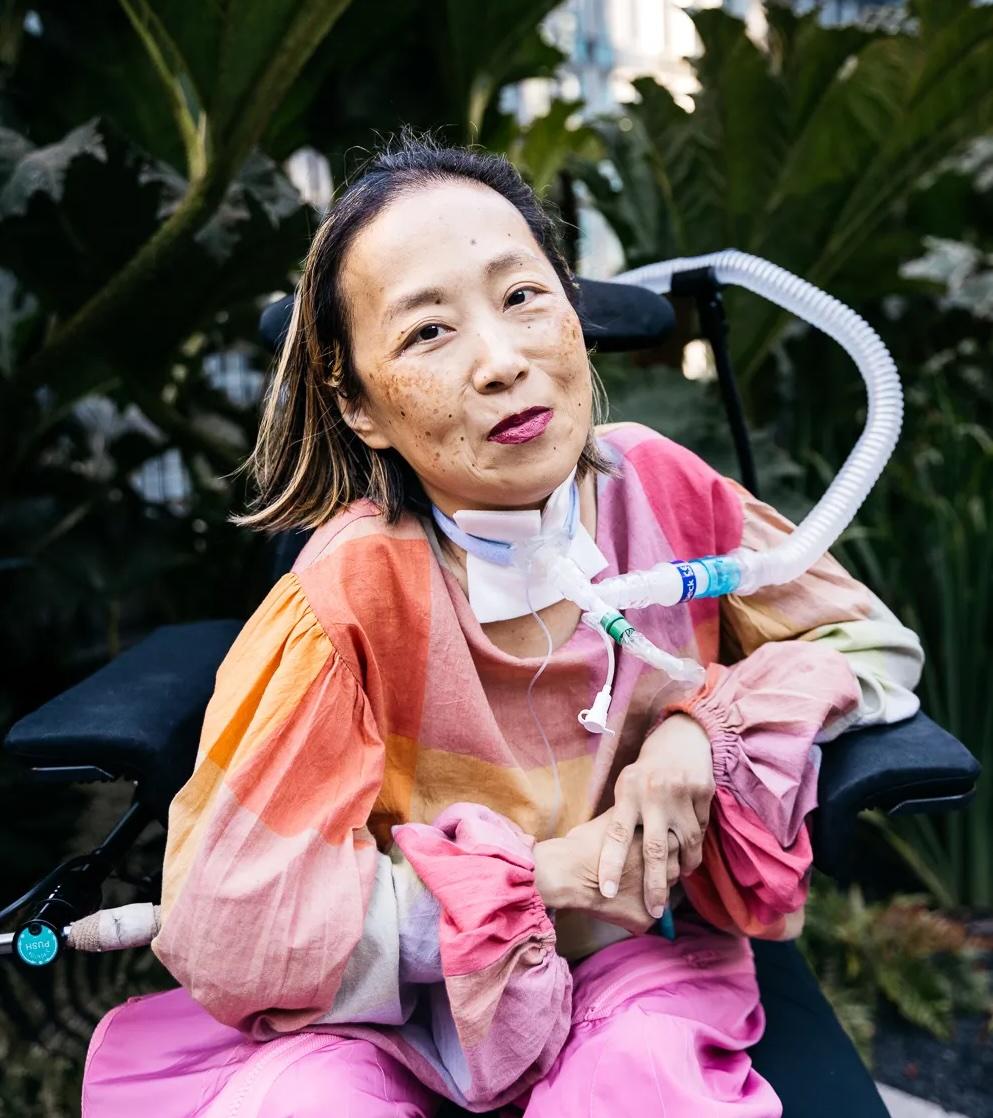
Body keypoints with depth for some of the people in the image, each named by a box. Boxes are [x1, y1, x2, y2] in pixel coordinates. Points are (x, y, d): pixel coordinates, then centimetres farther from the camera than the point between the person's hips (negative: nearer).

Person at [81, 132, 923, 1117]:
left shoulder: (658, 489, -14)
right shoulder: (351, 596, -23)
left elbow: (873, 642, 1)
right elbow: (229, 926, -21)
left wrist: (704, 731, -18)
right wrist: (540, 870, -20)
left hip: (639, 948, 2)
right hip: (407, 990, -1)